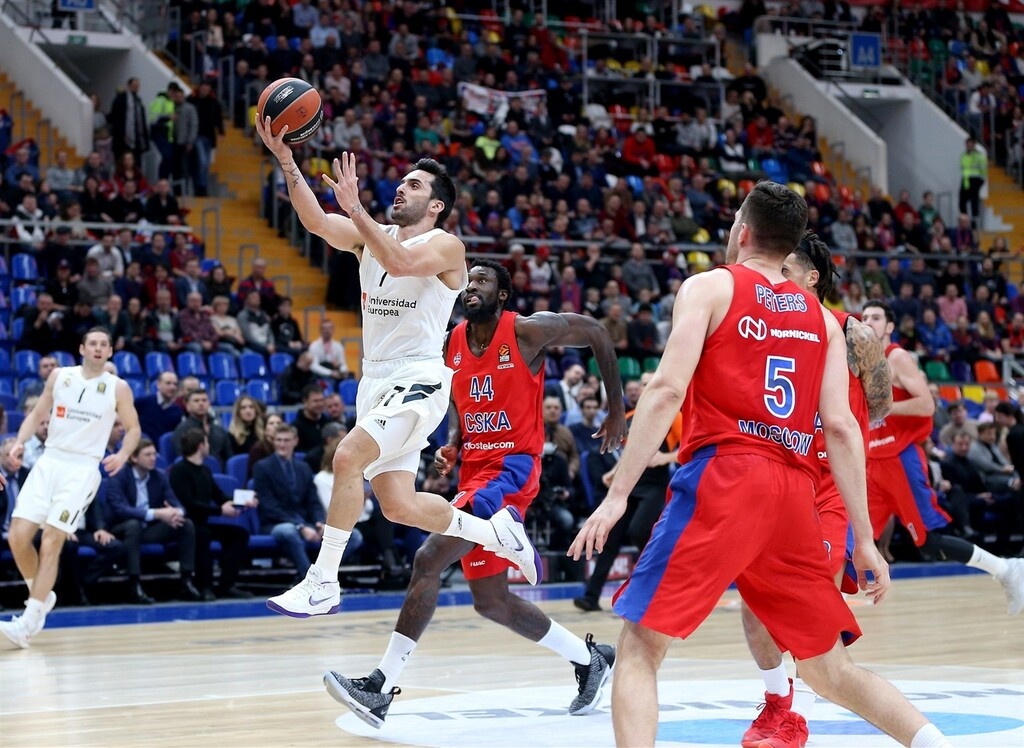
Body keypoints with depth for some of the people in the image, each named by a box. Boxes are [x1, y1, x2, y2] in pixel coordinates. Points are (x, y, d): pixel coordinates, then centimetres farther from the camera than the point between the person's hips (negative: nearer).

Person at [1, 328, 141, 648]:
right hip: (49, 461, 3)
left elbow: (133, 428, 8)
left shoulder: (118, 388, 0)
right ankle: (41, 596, 18)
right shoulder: (59, 376, 7)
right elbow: (37, 414, 12)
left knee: (51, 544, -12)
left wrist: (122, 455, -12)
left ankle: (29, 622, -10)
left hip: (82, 469, -3)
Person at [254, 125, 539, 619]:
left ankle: (323, 583, -21)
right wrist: (286, 162, -15)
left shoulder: (445, 246, -6)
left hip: (418, 379, -8)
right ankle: (498, 531, 26)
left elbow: (400, 263, -28)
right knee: (399, 506, 6)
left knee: (349, 457, -26)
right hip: (377, 379, 8)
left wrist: (355, 208, -32)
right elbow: (315, 221, -3)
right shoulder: (373, 236, 13)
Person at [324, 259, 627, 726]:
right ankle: (590, 658, 31)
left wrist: (617, 411, 4)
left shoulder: (528, 332, -11)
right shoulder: (454, 342, 8)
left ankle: (381, 687, -21)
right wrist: (452, 444, 5)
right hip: (474, 470, 8)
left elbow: (596, 333, 1)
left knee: (429, 558, -22)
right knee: (491, 601, 12)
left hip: (511, 469, -8)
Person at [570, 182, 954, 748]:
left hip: (722, 477, -5)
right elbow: (840, 426, 9)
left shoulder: (709, 287, 6)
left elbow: (667, 389, -7)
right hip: (794, 493, 5)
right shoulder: (823, 319, 19)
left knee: (640, 645, -2)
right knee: (830, 670, 16)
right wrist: (864, 541, 8)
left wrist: (618, 493, -9)